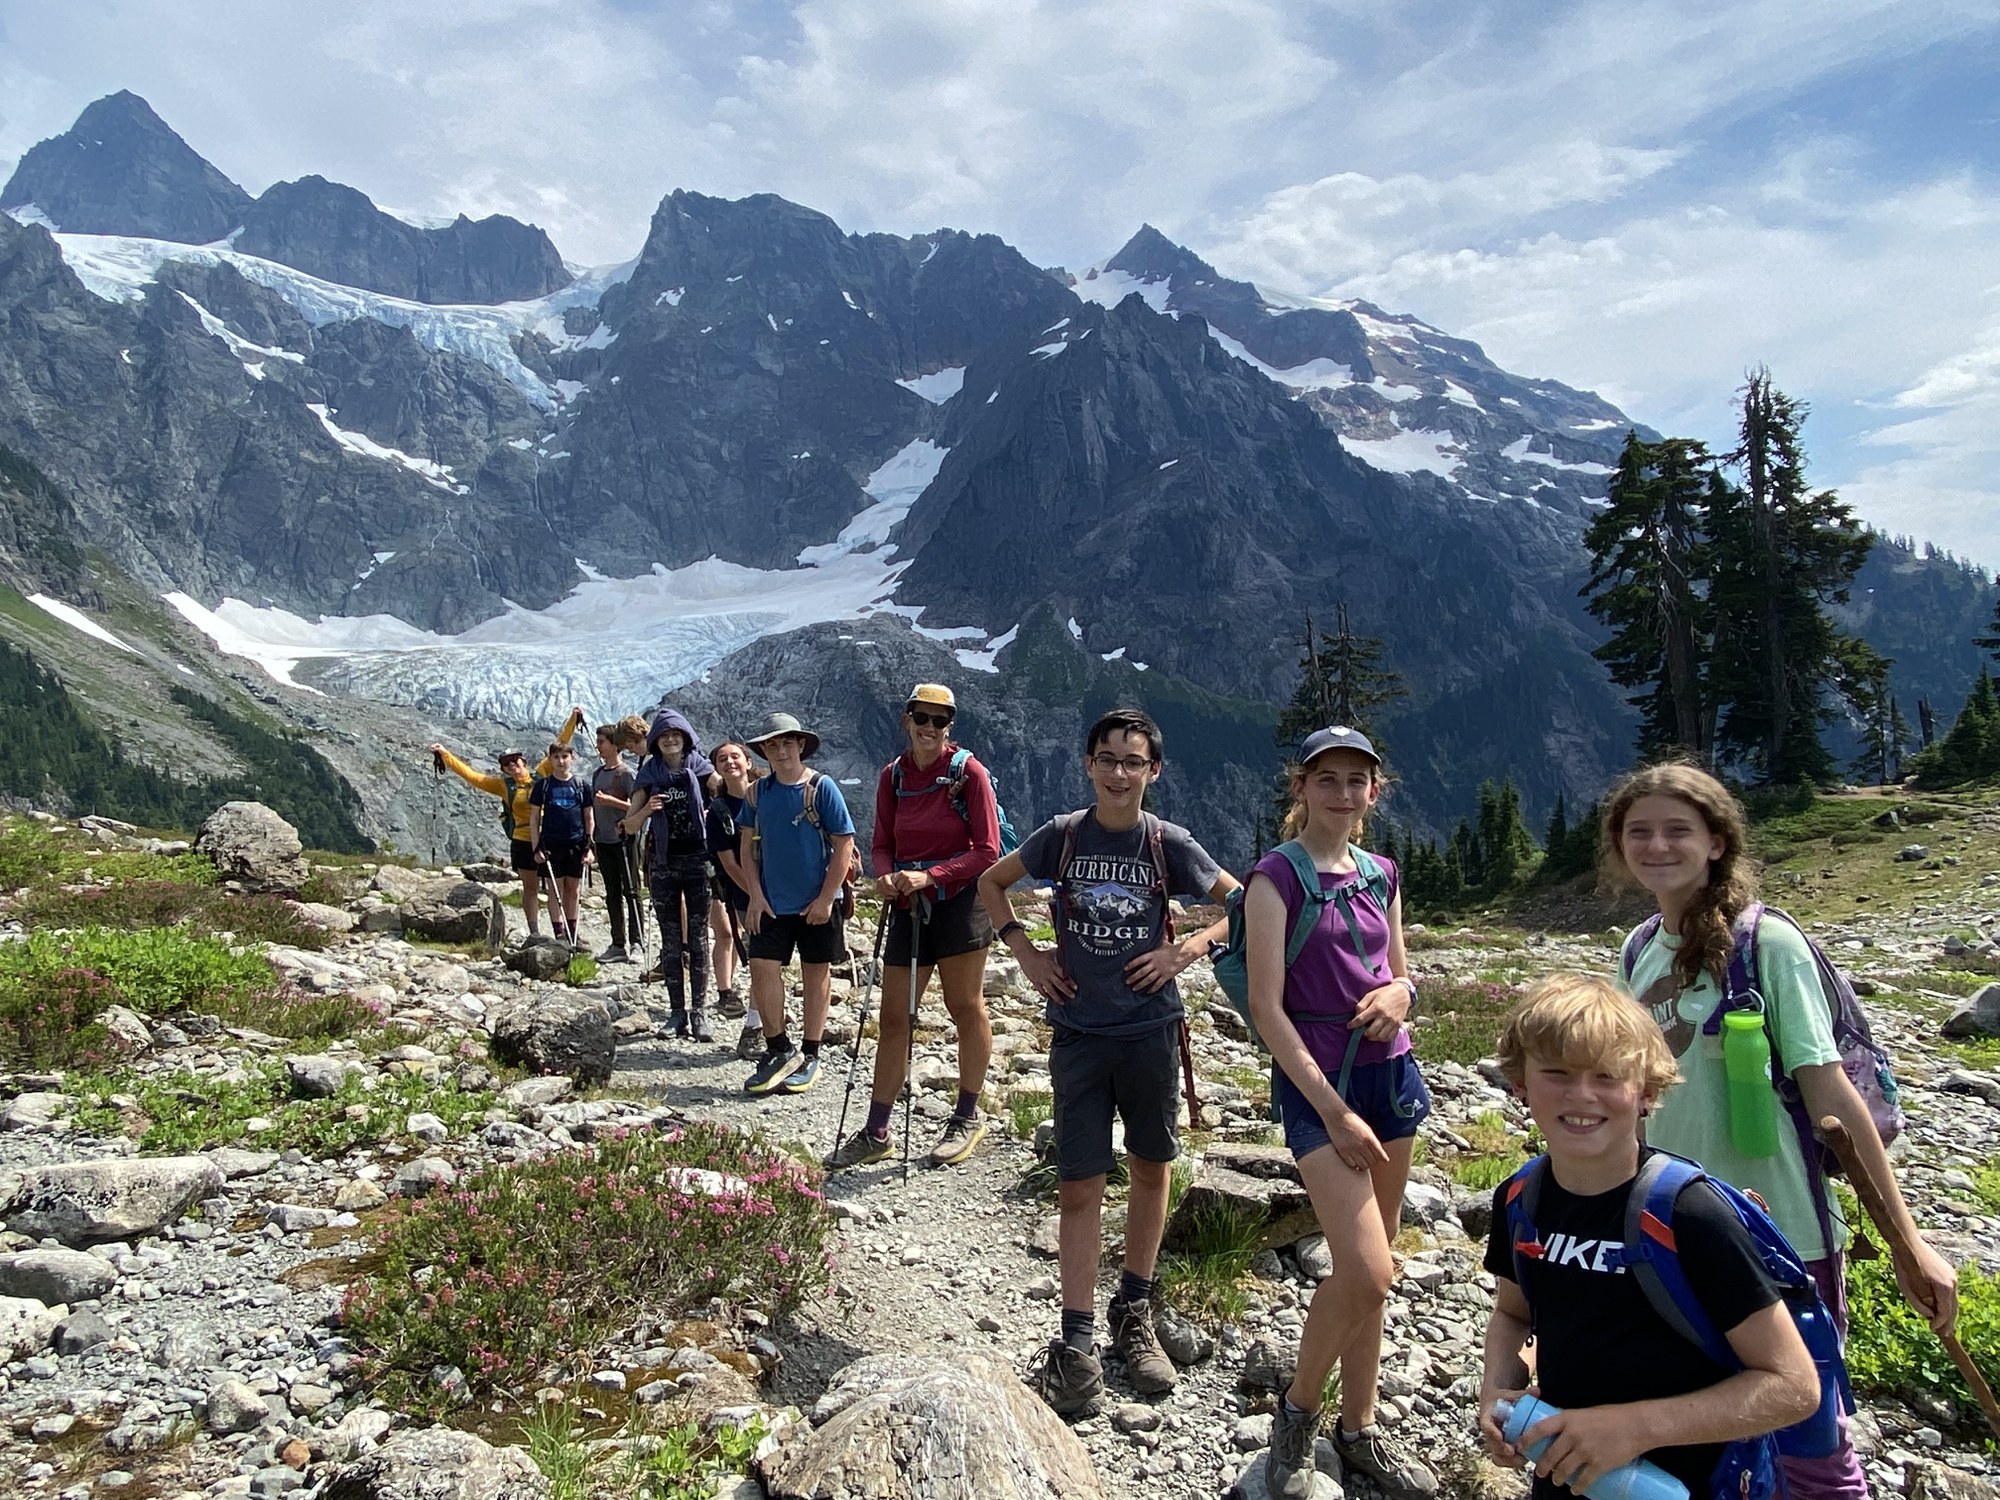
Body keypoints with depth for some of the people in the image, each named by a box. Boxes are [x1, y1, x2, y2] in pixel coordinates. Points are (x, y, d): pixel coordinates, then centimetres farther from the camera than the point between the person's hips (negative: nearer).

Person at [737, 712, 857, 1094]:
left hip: (816, 903, -3)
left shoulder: (821, 787, -9)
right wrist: (756, 894, -1)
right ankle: (780, 1051, 10)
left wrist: (826, 898, -12)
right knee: (762, 969, -5)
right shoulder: (757, 792, 3)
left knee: (816, 975, 7)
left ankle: (809, 1057, 20)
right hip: (772, 903, 3)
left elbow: (844, 845, -9)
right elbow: (747, 844, 9)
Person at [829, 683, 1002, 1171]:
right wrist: (886, 876, -13)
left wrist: (929, 876, -20)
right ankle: (875, 1131, 15)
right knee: (893, 1017, 7)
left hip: (960, 901, -5)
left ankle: (967, 1118, 23)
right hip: (908, 906, 5)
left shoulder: (968, 772, -9)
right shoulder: (893, 775, 5)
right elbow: (881, 844, 9)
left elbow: (987, 851, -11)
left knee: (966, 1008, 7)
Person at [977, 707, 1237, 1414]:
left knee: (1151, 1170, 13)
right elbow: (991, 882, 13)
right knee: (1079, 1187, 1)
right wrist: (1024, 951, 1)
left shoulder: (1169, 843, -5)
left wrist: (1187, 950, -8)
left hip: (1152, 1030, 1)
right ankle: (1077, 1346, 8)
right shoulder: (1061, 836, -3)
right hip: (1079, 1032, 0)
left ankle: (1134, 1316, 31)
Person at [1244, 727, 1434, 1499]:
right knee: (1366, 1271, -13)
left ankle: (1359, 1429, 28)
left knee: (1372, 1272, 12)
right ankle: (1296, 1411, 11)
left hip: (1390, 1073, 6)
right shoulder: (1277, 875, -10)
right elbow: (1266, 1007, -14)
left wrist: (1401, 991, -6)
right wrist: (1334, 1111, -15)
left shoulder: (1381, 875, 8)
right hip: (1317, 1083, -6)